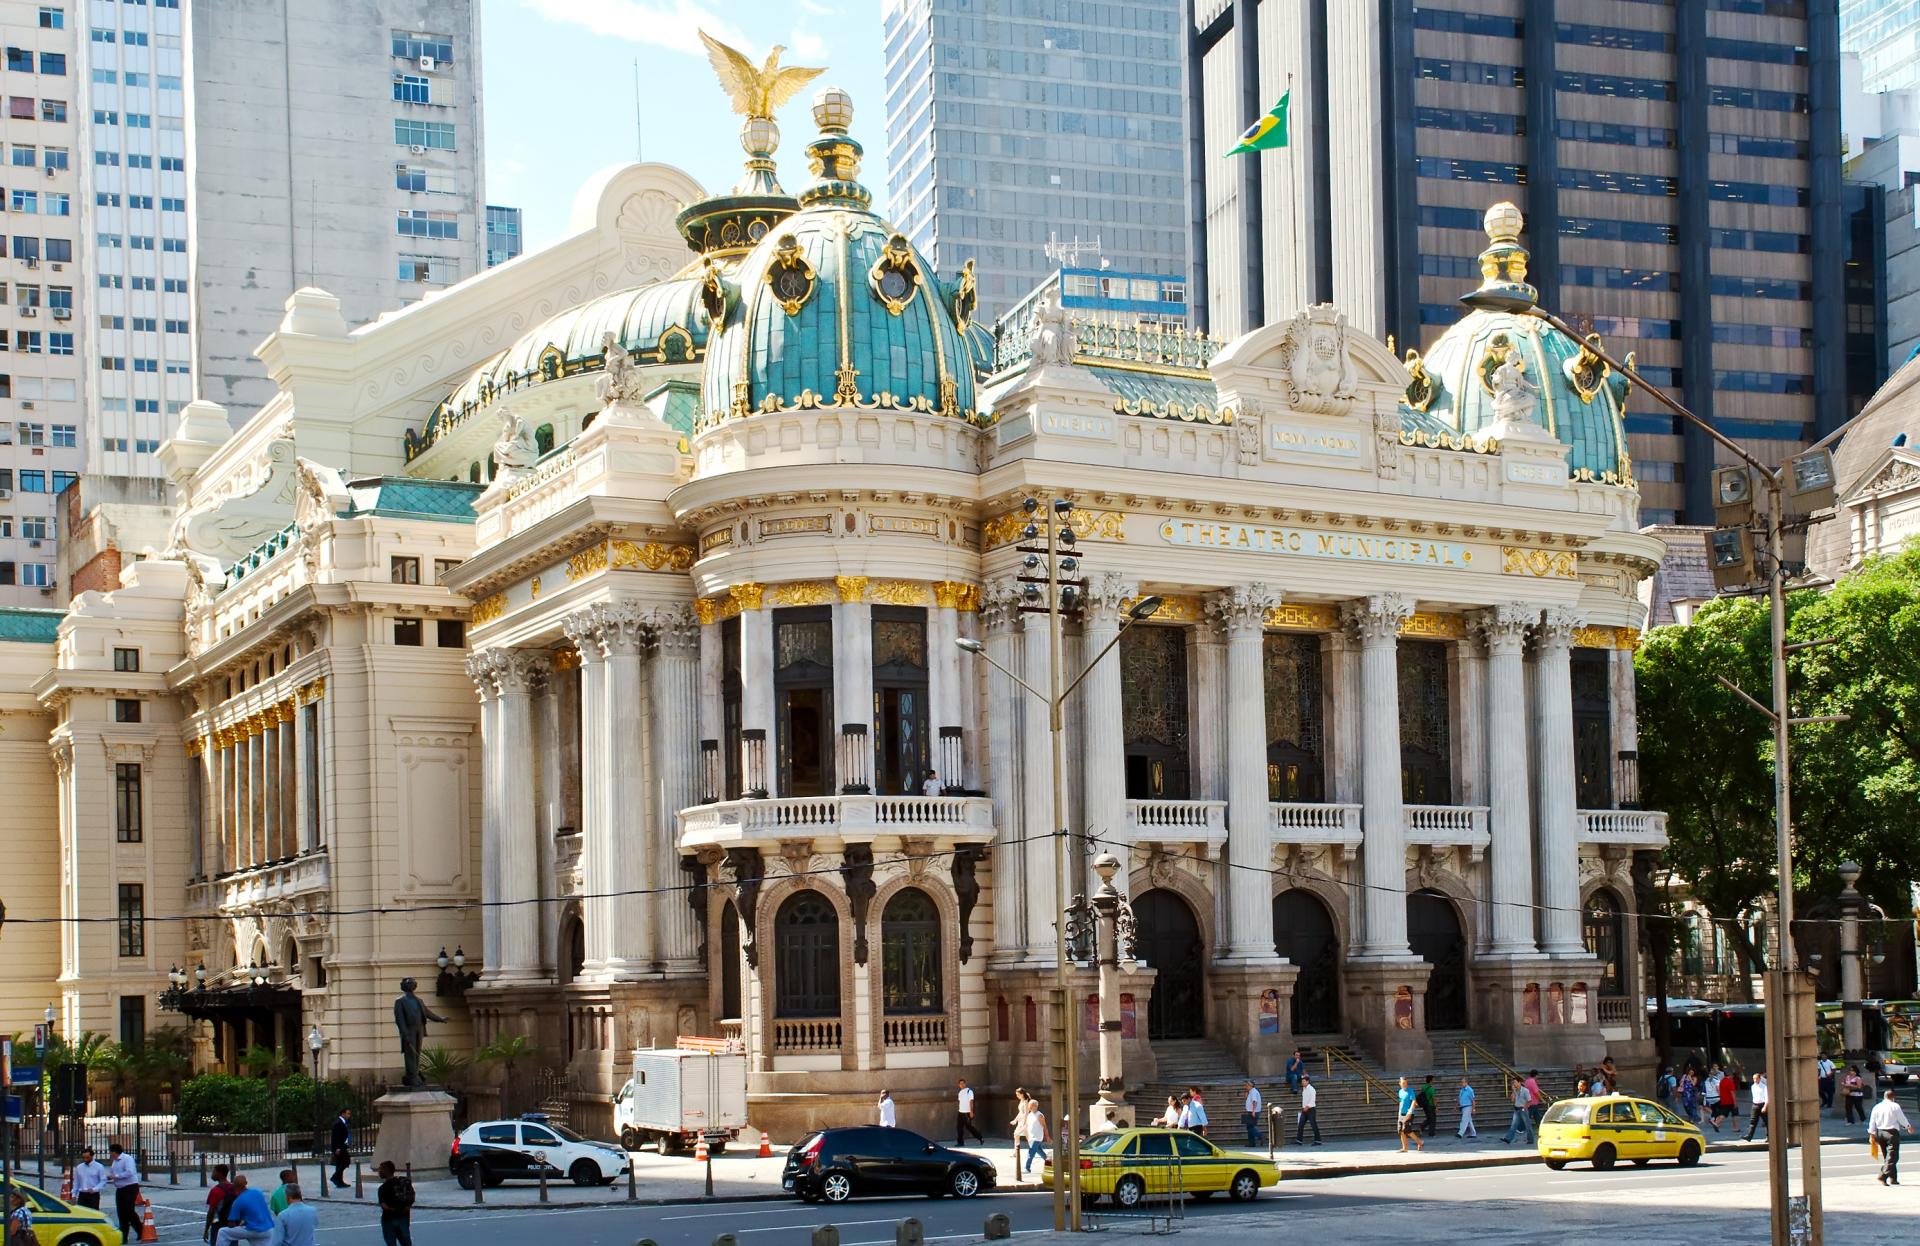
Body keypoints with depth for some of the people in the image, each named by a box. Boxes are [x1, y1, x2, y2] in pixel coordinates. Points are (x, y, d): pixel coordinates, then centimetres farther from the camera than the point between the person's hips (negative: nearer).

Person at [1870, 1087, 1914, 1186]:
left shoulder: (1877, 1107, 5)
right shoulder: (1895, 1106, -8)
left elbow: (1872, 1122, 5)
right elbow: (1902, 1119, -2)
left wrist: (1871, 1134, 12)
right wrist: (1908, 1127, 17)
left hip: (1879, 1132, 6)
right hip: (1892, 1133, -6)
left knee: (1887, 1156, 16)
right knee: (1892, 1156, -5)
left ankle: (1892, 1178, 20)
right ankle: (1883, 1176, -21)